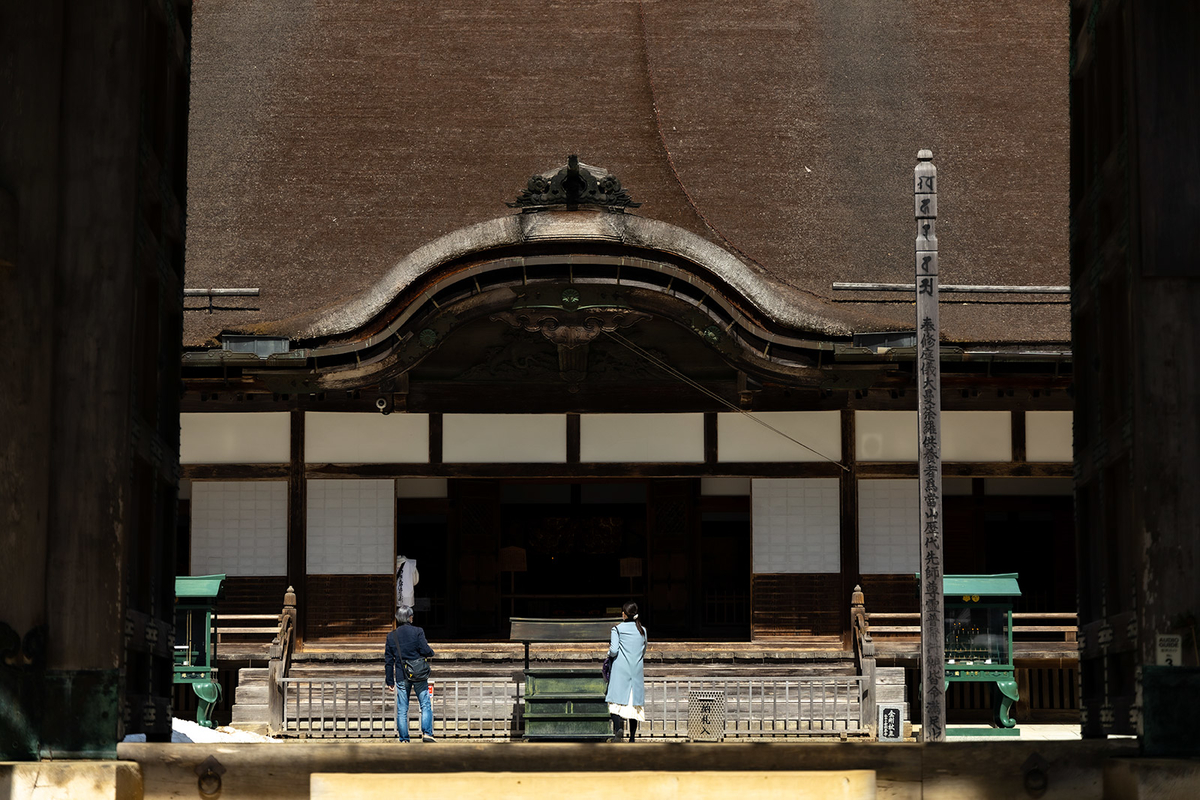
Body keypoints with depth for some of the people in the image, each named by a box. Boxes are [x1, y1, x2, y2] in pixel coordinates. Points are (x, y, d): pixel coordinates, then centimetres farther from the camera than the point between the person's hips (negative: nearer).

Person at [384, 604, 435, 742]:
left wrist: (389, 680, 13)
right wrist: (431, 653, 12)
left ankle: (403, 739, 4)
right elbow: (425, 650, -12)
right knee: (426, 705, 7)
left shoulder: (391, 636, 5)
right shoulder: (417, 631, -6)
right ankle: (427, 733, -6)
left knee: (402, 710, 6)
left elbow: (388, 660, 7)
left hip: (401, 677, 2)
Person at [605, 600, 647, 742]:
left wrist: (609, 651, 10)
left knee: (616, 700, -3)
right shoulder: (642, 630, 8)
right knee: (635, 701, 6)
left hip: (621, 669, -4)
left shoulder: (617, 629, -4)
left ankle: (618, 727, -29)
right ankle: (632, 737, 5)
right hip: (637, 670, 4)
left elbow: (613, 651, -11)